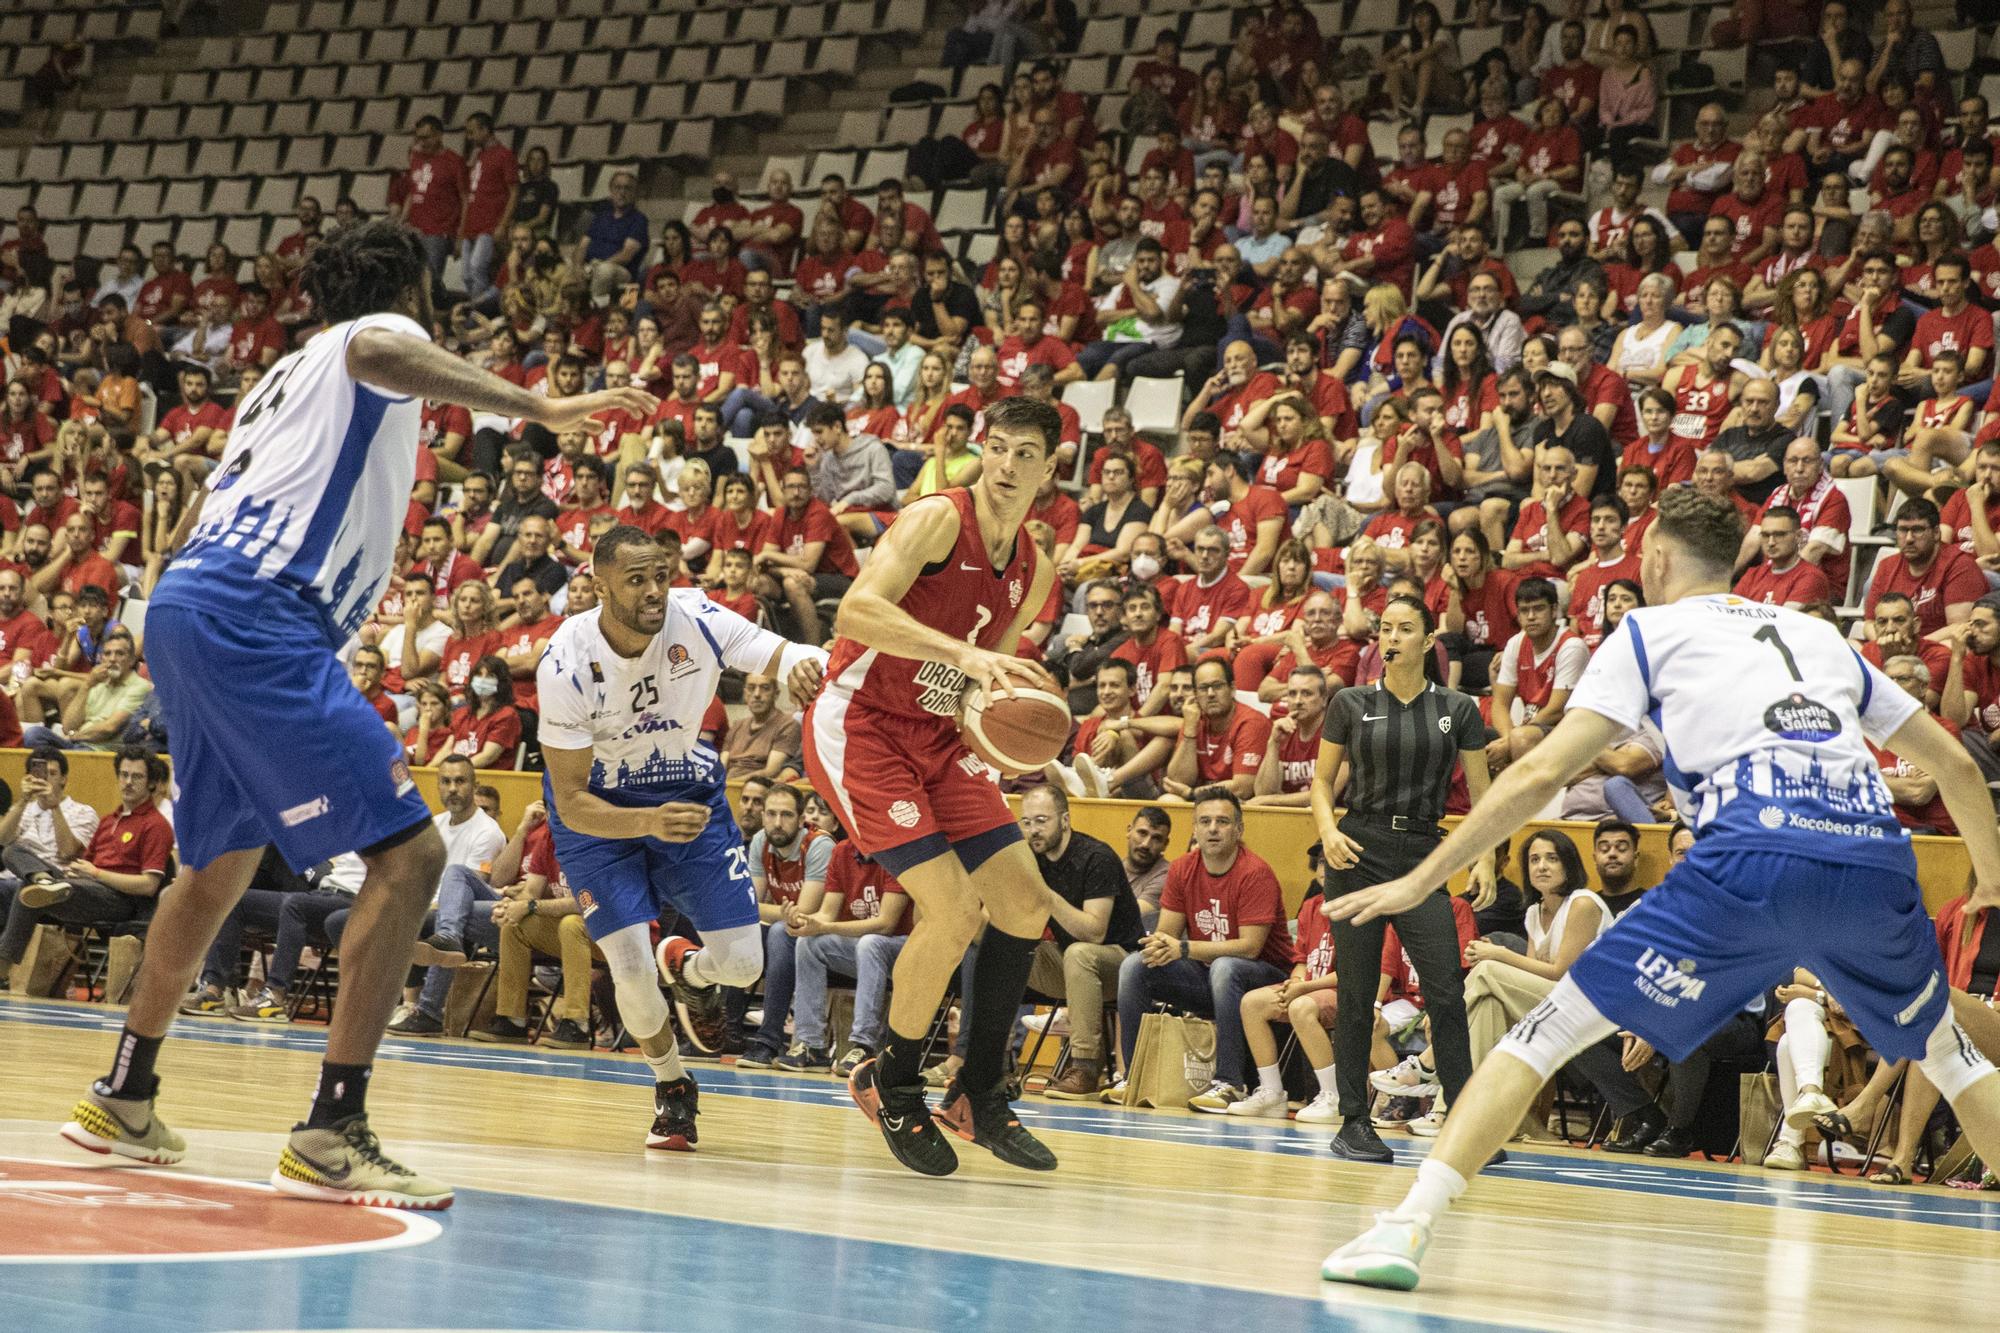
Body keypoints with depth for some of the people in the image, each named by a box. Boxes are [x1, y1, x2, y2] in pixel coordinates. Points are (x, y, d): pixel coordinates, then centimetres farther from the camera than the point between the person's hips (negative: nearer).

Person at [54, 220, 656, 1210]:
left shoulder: (288, 375, 32)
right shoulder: (379, 333, 6)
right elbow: (376, 354, -20)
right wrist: (540, 410, -26)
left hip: (186, 605, 10)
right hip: (257, 617, -10)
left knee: (224, 856, 27)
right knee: (408, 853, -12)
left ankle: (123, 1097, 36)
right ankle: (332, 1135, -18)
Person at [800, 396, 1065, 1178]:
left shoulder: (1035, 572, 8)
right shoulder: (938, 520, -16)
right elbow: (858, 610, -30)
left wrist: (1008, 710, -5)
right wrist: (962, 654, -39)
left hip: (935, 736, 8)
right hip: (860, 726, -8)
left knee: (1024, 902, 2)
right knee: (954, 911, -17)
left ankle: (979, 1095, 15)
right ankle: (891, 1085, 5)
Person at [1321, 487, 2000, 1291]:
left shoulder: (1650, 630, 18)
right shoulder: (1819, 635, 30)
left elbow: (1541, 774, 7)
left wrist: (1423, 879, 12)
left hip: (1750, 863, -4)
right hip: (1876, 860, 4)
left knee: (1549, 1033, 4)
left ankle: (1407, 1230, -9)